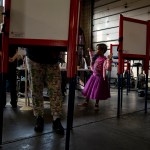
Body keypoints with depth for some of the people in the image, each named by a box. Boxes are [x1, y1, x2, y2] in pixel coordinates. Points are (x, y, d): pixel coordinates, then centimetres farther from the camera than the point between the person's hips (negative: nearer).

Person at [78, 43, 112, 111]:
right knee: (89, 89, 12)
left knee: (98, 91, 3)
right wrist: (90, 53, 29)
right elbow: (92, 60, 29)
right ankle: (86, 102, 25)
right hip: (94, 75, 8)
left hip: (100, 77, -7)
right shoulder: (96, 57, 7)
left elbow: (107, 67, -29)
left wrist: (109, 59, -39)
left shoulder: (104, 59, -15)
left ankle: (96, 104, 19)